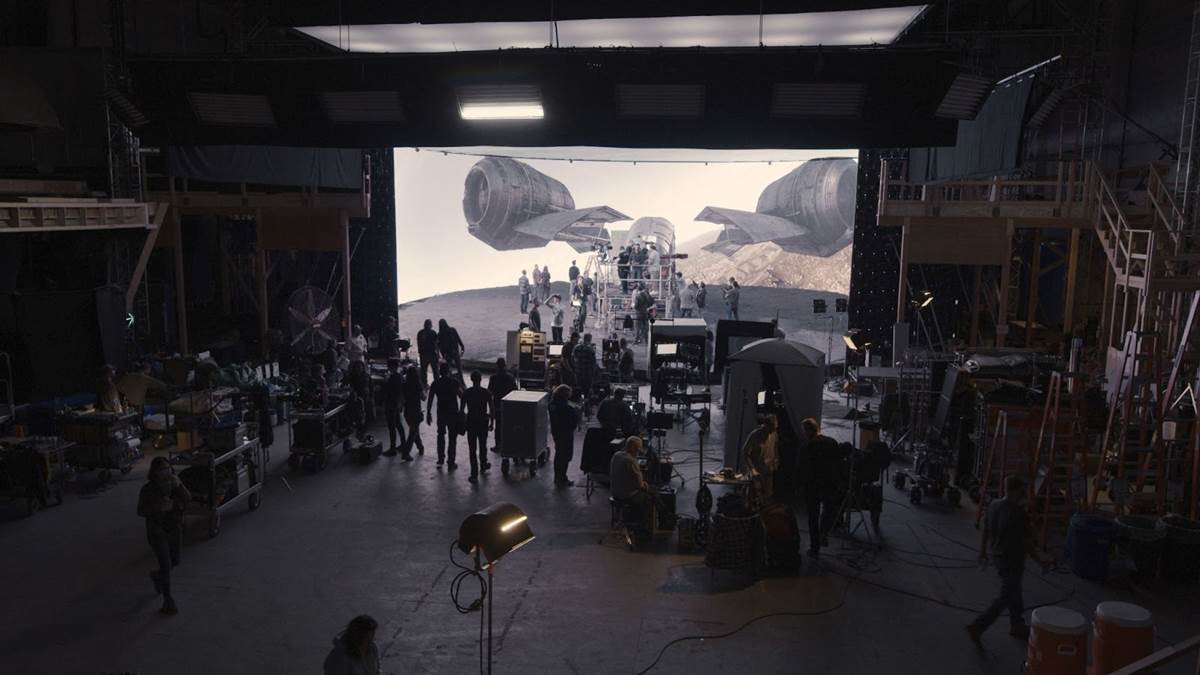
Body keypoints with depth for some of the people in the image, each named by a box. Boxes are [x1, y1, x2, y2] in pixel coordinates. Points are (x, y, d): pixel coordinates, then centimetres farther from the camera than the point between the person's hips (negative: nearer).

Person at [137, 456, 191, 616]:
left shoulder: (174, 483, -6)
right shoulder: (148, 489, -15)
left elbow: (187, 499, -15)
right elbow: (141, 511, -12)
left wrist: (178, 485, -32)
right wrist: (160, 507, -28)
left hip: (175, 529, 5)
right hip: (157, 531, -5)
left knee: (174, 561, 18)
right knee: (166, 565, -8)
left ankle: (157, 576, 50)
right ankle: (168, 602, 5)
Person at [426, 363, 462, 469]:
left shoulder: (435, 383, -1)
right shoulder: (454, 382, -8)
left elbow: (430, 400, -1)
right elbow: (461, 395, -16)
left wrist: (428, 413, 6)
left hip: (441, 413, 3)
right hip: (453, 413, -2)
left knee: (441, 434, 23)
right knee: (452, 438, 4)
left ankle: (440, 459, 24)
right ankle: (451, 463, 3)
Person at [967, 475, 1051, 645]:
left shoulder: (993, 505, -3)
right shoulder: (1019, 513, -25)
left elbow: (985, 531, 7)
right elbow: (1027, 543, -19)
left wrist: (983, 552, 19)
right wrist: (1040, 562, -6)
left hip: (997, 556, 8)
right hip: (1012, 561, -7)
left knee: (1014, 592, 23)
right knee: (1005, 597, 4)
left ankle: (1017, 626, 37)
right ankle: (978, 626, 1)